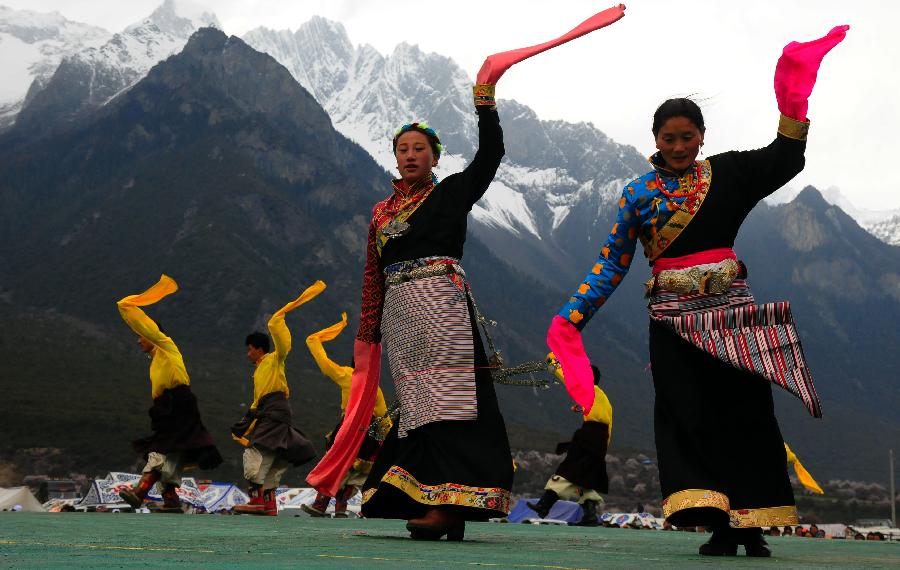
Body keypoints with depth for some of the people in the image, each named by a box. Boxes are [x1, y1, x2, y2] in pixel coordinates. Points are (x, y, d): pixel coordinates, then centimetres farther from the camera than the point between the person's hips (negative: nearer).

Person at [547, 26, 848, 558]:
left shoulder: (727, 172, 7)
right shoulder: (639, 192, 5)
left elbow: (783, 160, -7)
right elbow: (611, 265, 5)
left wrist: (793, 104, -20)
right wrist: (571, 319, 0)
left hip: (731, 312, 1)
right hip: (674, 318, 0)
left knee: (745, 413, 0)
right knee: (688, 416, -8)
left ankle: (751, 525, 7)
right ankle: (719, 525, -8)